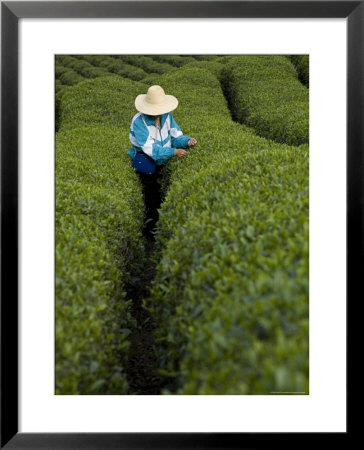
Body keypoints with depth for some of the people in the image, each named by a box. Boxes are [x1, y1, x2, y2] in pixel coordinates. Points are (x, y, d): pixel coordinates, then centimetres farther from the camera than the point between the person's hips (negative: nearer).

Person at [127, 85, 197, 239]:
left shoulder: (167, 116, -5)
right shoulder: (139, 121, -23)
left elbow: (176, 136, -1)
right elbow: (150, 148, -29)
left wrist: (187, 141, -25)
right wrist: (173, 152, -37)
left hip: (164, 162, 5)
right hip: (146, 165, -5)